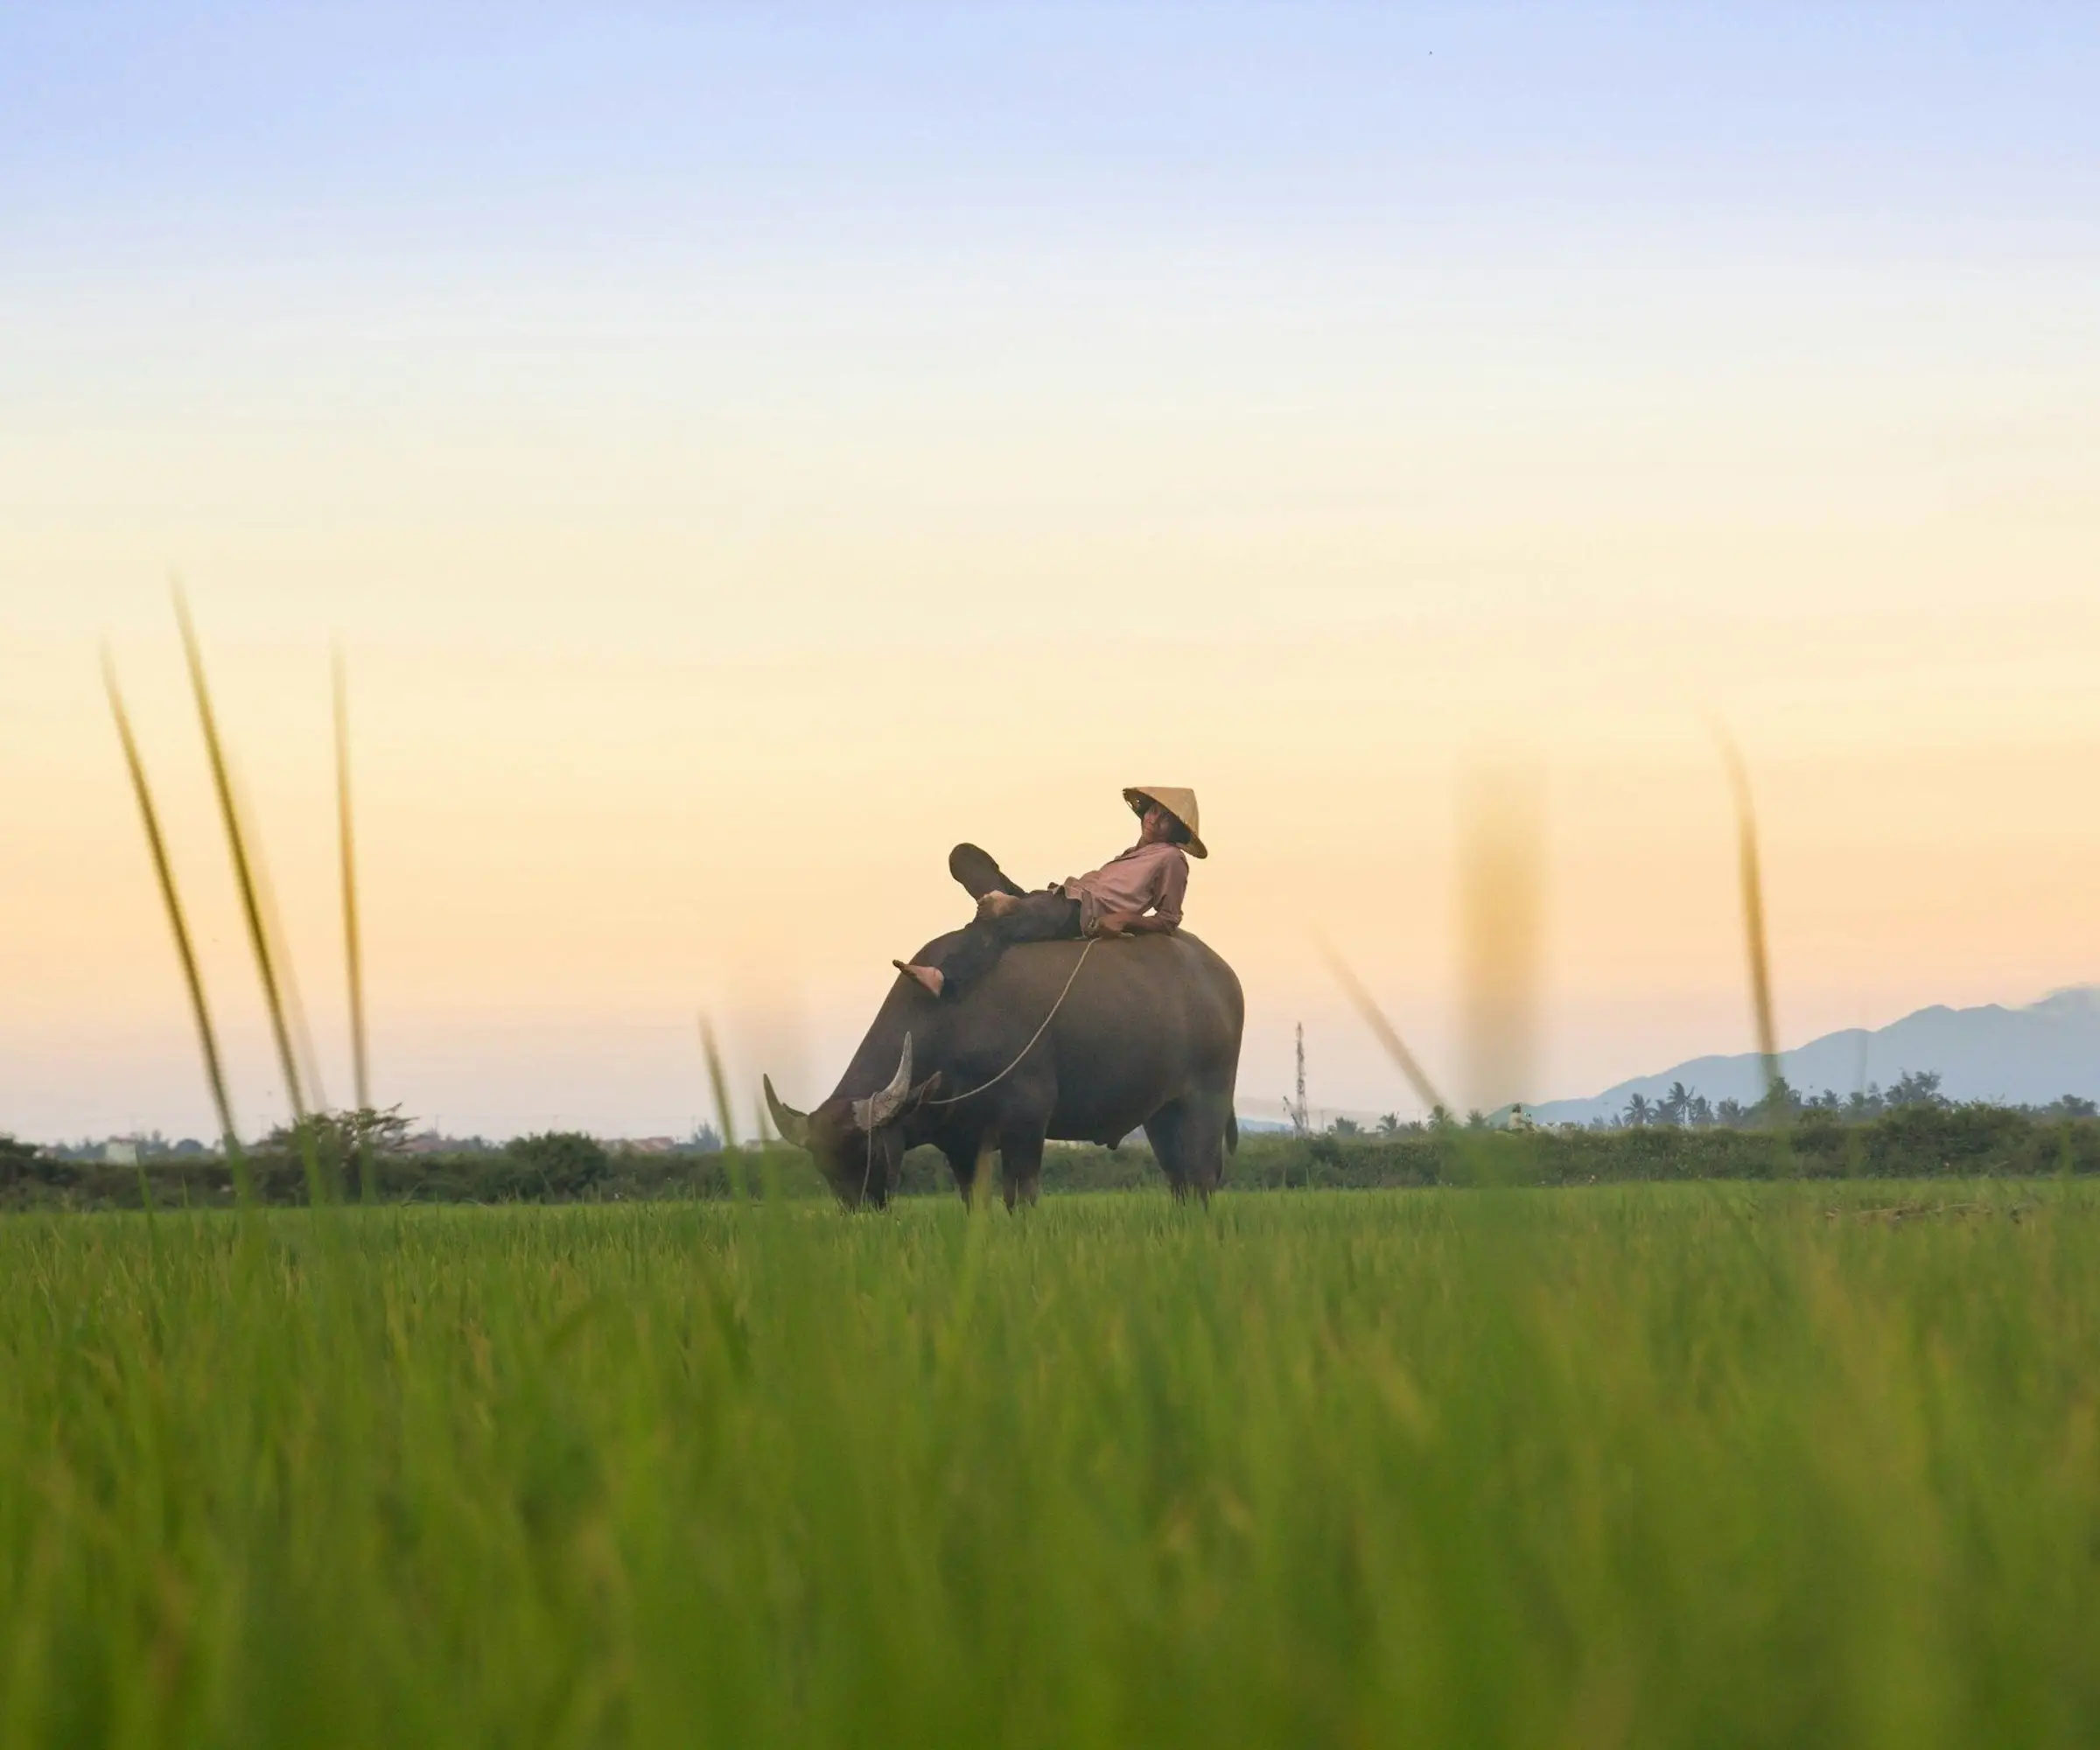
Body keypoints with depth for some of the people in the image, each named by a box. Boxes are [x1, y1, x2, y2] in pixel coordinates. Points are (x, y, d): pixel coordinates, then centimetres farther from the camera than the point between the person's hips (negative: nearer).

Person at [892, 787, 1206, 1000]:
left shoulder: (1170, 858, 9)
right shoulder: (1133, 854, 33)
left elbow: (1169, 921, 5)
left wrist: (1126, 921, -14)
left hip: (1079, 913, -10)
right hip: (1058, 897, 10)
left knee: (994, 924, -36)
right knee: (965, 855, 3)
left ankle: (943, 980, -55)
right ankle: (1003, 900, -25)